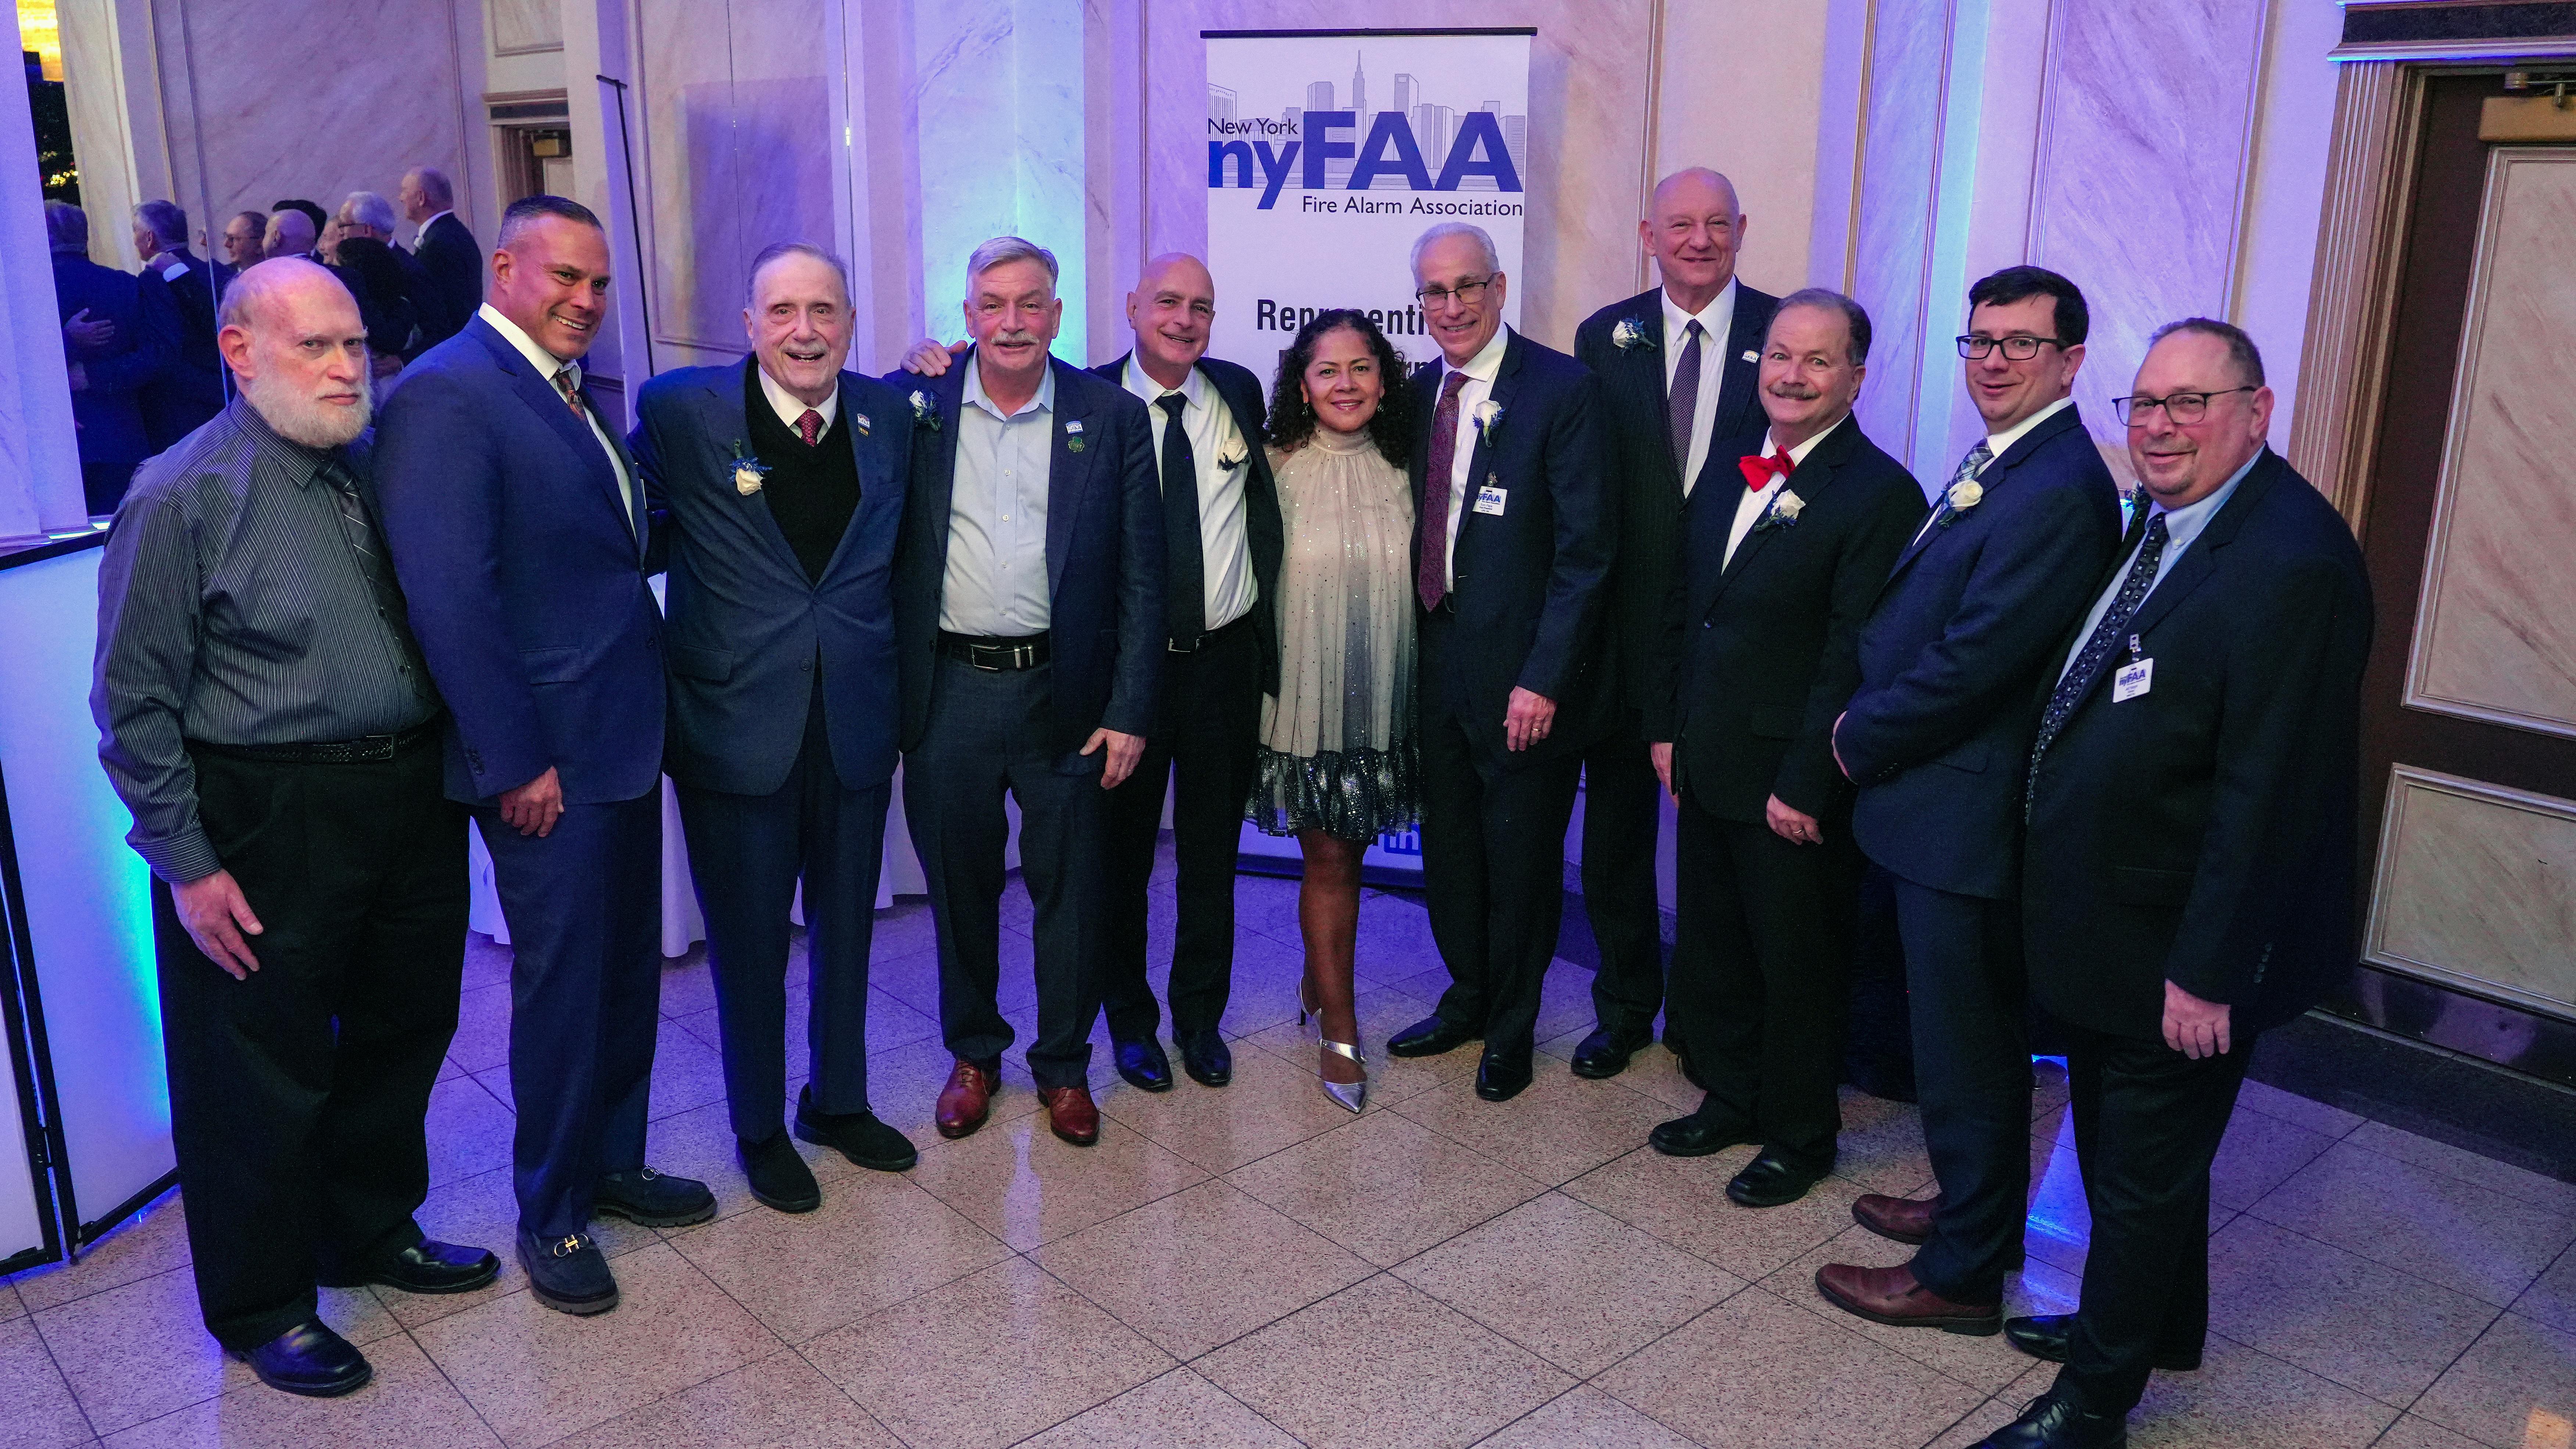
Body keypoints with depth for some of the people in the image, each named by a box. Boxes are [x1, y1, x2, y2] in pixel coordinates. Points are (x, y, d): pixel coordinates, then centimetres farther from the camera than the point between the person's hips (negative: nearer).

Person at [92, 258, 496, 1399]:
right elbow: (136, 704, -11)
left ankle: (372, 1231, 43)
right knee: (265, 1076, 8)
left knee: (403, 1031, 20)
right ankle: (261, 1306, 28)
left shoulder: (374, 469, 6)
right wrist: (186, 865, -12)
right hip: (268, 827, -6)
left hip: (412, 798, 7)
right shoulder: (183, 497, -12)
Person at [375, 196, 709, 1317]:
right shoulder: (446, 396, -16)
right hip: (548, 761, -8)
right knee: (562, 986, 5)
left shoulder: (569, 392, 13)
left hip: (622, 740, 8)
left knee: (628, 969, 18)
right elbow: (448, 596, -21)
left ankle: (612, 1164, 36)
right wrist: (515, 761, -20)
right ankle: (550, 1217, 23)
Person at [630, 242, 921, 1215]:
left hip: (856, 724, 3)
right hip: (739, 725, -3)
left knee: (846, 926, 19)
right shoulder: (681, 410, -9)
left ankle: (839, 1101, 40)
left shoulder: (891, 414, 1)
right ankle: (759, 1129, 32)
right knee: (749, 941, 11)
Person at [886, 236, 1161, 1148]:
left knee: (1070, 890, 9)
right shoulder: (915, 405, 2)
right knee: (959, 886, 14)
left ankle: (1063, 1064, 28)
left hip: (1064, 695, -1)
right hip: (949, 691, 1)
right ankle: (973, 1054, 34)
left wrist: (1130, 712, -5)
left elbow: (1141, 578, -1)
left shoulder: (1112, 417, 0)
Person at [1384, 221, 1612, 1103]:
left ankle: (1512, 1029, 30)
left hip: (1521, 675, -5)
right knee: (1448, 848, 17)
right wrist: (1415, 643, 2)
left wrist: (1543, 677, -18)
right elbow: (1420, 529, 12)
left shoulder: (1560, 389, -12)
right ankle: (1467, 1000, 39)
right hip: (1438, 660, 6)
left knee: (1521, 861, 10)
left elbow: (1585, 549, -14)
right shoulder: (1419, 392, 7)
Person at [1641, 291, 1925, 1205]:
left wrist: (1805, 786, -18)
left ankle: (1800, 1137, 28)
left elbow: (1854, 659, -18)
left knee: (1798, 966, 9)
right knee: (1711, 951, 19)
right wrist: (1666, 726, 9)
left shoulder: (1880, 495, -15)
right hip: (1706, 767, 7)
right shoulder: (1729, 470, 8)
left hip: (1794, 786, -7)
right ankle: (1733, 1100, 39)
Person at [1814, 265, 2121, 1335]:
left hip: (1966, 814, -10)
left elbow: (1971, 662, -24)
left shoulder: (2057, 491, -22)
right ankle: (1976, 1211, 40)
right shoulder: (2000, 465, 10)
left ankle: (1963, 1275, 19)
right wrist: (1869, 725, 3)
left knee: (1965, 1048, 4)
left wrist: (1858, 741, -11)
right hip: (1951, 804, 10)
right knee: (1976, 1037, 23)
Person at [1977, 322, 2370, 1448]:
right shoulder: (2160, 524, 6)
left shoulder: (2293, 559, -23)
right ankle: (2157, 1324, 46)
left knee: (2144, 1174, 8)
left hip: (2178, 952, -9)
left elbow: (2268, 792, -25)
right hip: (2105, 927, 9)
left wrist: (2209, 971, -22)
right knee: (2118, 1143, 24)